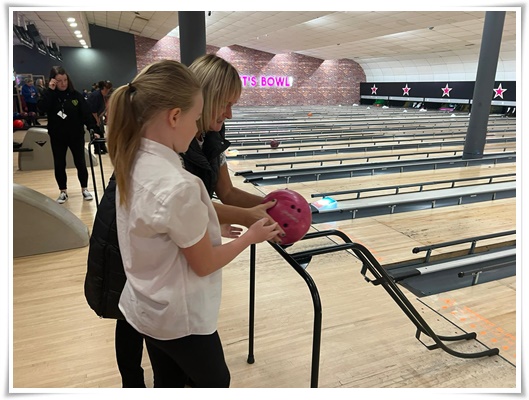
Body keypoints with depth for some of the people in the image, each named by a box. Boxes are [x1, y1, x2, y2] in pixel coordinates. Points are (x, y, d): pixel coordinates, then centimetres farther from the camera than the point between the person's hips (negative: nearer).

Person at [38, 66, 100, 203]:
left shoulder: (76, 95, -5)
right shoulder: (49, 96, -2)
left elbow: (86, 113, -11)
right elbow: (42, 108, -21)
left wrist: (94, 129, -22)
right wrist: (49, 90, -21)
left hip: (76, 135, -1)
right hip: (57, 137, 2)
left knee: (80, 163, 5)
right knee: (59, 165, 8)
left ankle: (84, 189, 21)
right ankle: (63, 192, 22)